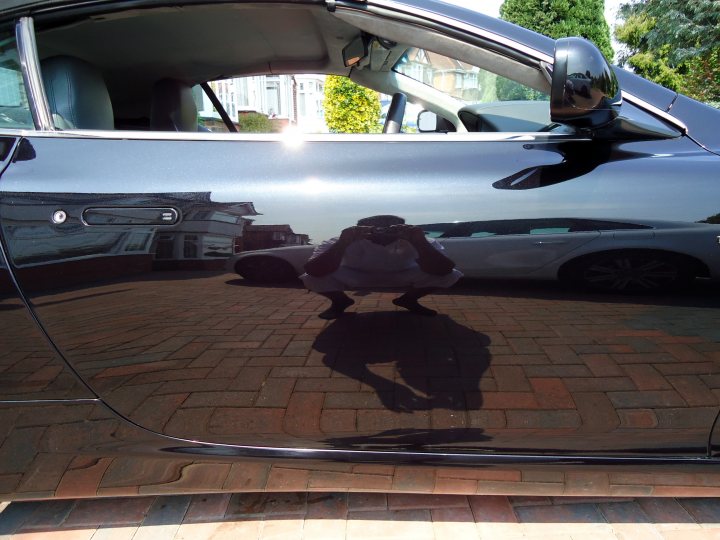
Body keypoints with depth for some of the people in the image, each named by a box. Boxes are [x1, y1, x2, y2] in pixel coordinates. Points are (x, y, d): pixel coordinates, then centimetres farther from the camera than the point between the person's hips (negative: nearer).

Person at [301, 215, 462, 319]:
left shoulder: (412, 242, -31)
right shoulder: (338, 243, -32)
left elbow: (443, 270, -41)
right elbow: (313, 271, -44)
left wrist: (420, 243, -54)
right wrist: (342, 244, -55)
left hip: (401, 276, 1)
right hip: (355, 276, -1)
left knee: (450, 275, -23)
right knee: (312, 279, -31)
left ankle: (408, 300, 7)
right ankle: (339, 301, 4)